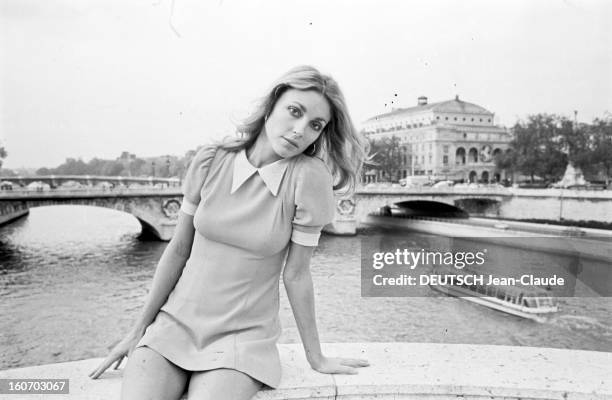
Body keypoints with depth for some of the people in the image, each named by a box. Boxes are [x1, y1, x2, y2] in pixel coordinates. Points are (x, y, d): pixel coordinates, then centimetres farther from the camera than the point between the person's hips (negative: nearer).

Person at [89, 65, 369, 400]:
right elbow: (177, 250, 1)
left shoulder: (309, 176, -14)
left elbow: (296, 274, -8)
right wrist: (138, 331, 7)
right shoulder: (210, 162, -6)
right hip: (175, 323, 2)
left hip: (243, 336, -2)